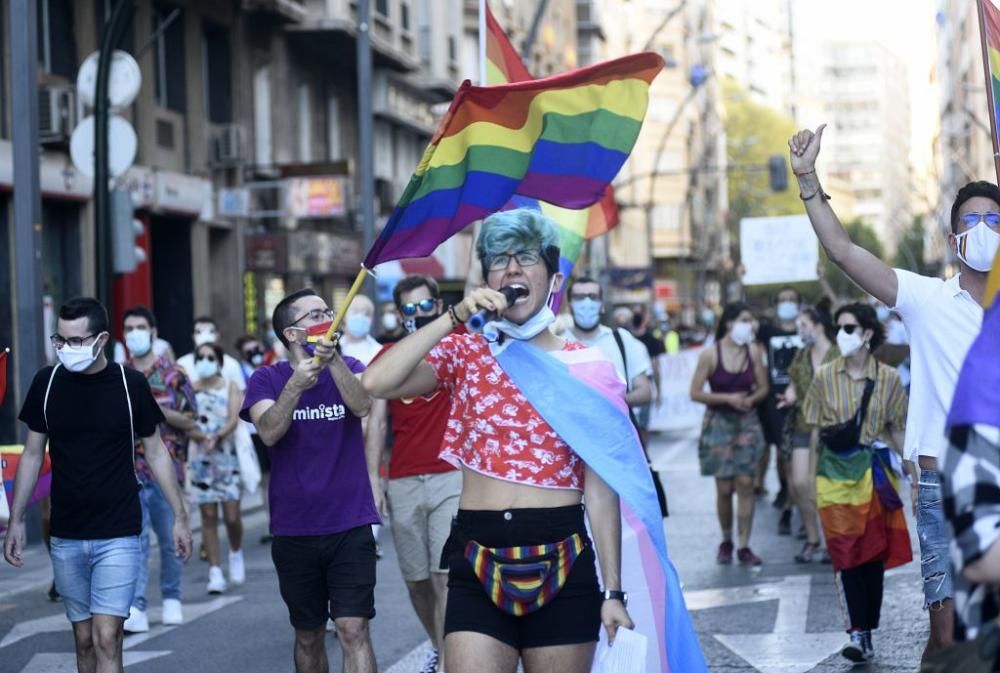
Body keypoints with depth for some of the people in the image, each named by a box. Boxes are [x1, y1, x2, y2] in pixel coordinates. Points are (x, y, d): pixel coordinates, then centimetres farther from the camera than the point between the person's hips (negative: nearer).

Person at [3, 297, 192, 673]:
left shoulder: (130, 384, -6)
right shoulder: (46, 383, 0)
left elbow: (155, 452, 2)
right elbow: (33, 454, 8)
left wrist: (180, 516, 0)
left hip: (119, 536, -3)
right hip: (66, 537, 3)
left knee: (106, 638, -11)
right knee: (83, 639, 10)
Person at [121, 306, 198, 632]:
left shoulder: (173, 374, 3)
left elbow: (190, 421, 2)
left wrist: (159, 409, -13)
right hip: (130, 470, 0)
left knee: (170, 540, 9)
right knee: (135, 540, -9)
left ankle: (171, 599, 25)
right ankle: (136, 609, -14)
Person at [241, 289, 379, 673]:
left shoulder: (349, 369, 2)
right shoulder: (268, 379, 0)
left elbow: (362, 406, -19)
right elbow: (268, 432, -18)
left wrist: (333, 359, -35)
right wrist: (295, 386, -35)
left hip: (350, 526, -1)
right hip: (293, 530, 1)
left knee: (353, 629, -11)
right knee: (308, 635, 13)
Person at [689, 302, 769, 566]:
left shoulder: (754, 351, 0)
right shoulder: (710, 355, -9)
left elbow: (763, 387, 6)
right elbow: (695, 393, -8)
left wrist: (751, 399, -14)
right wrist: (728, 398, -15)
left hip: (747, 422, 2)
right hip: (719, 422, -2)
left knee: (745, 483, -6)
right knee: (724, 487, 0)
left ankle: (744, 547, -1)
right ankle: (726, 541, 20)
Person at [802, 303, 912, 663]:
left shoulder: (888, 378, 1)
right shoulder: (824, 376, 0)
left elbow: (897, 430, 7)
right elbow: (814, 431, 5)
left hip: (874, 471, 1)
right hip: (835, 472, -1)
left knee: (874, 553, 3)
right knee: (847, 555, -6)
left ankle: (866, 634, 10)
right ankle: (859, 633, -9)